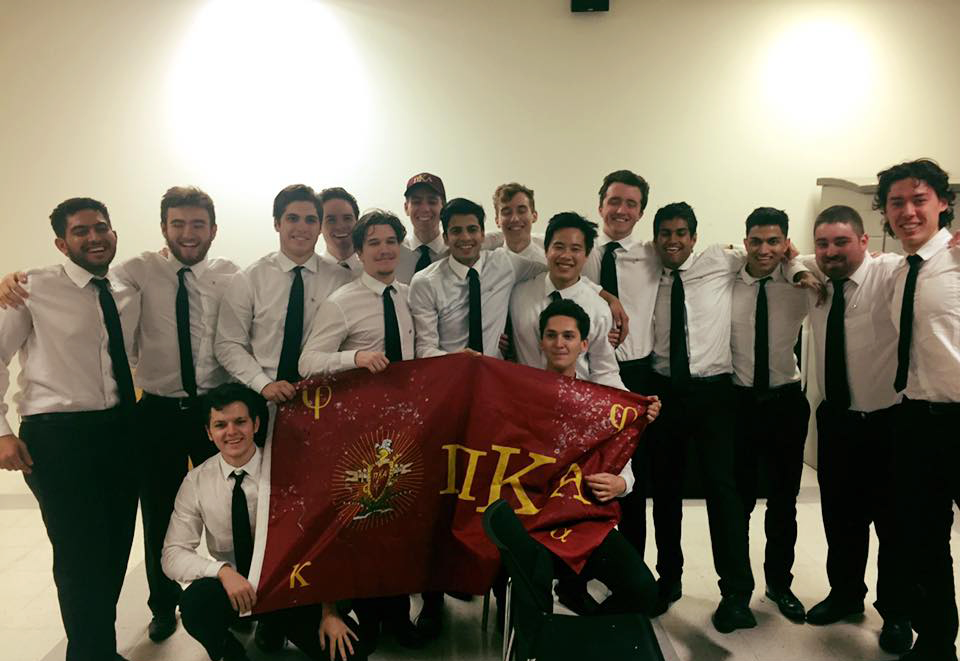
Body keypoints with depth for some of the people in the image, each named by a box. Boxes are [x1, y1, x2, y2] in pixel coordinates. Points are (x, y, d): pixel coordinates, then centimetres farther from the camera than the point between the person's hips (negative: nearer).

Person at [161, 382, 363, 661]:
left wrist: (329, 611, -18)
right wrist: (223, 571, -28)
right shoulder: (196, 482, -7)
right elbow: (173, 555, -9)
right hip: (231, 586, 1)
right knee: (194, 602, -32)